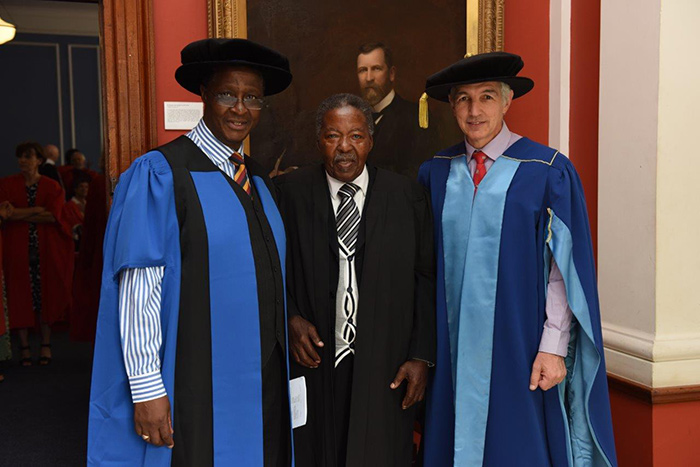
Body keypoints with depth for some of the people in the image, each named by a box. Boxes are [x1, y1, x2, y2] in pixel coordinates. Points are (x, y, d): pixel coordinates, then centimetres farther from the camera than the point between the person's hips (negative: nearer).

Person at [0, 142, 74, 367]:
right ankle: (25, 347, 8)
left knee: (45, 295, 2)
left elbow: (54, 216, -10)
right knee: (21, 297, 0)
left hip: (46, 249, 0)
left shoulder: (51, 186, 5)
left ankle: (46, 345, 10)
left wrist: (20, 215, -8)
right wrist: (37, 210, -11)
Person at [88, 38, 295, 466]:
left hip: (264, 379, 7)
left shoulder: (259, 180, 10)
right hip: (197, 385, -6)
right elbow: (139, 287, -16)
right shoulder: (159, 174, -12)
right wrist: (147, 389, -18)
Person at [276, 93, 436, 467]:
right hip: (313, 364, 0)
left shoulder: (407, 196, 2)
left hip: (385, 370, 0)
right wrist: (291, 319, -9)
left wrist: (421, 356, -1)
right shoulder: (289, 193, 0)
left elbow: (427, 281, 3)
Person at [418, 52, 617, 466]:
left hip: (519, 350, -3)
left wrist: (554, 347, -12)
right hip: (455, 350, 3)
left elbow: (564, 269, -7)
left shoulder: (549, 172, -7)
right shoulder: (436, 173, 5)